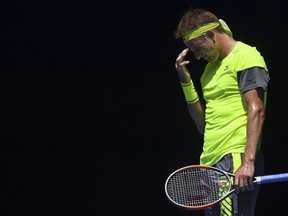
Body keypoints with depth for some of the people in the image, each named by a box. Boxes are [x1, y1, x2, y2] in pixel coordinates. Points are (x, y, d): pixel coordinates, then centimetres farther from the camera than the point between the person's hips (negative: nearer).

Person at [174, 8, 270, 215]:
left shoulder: (246, 57, -3)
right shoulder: (212, 66, 24)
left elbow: (256, 111, -14)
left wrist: (248, 162, -24)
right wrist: (186, 81, 11)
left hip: (236, 160, -9)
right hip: (211, 163, 9)